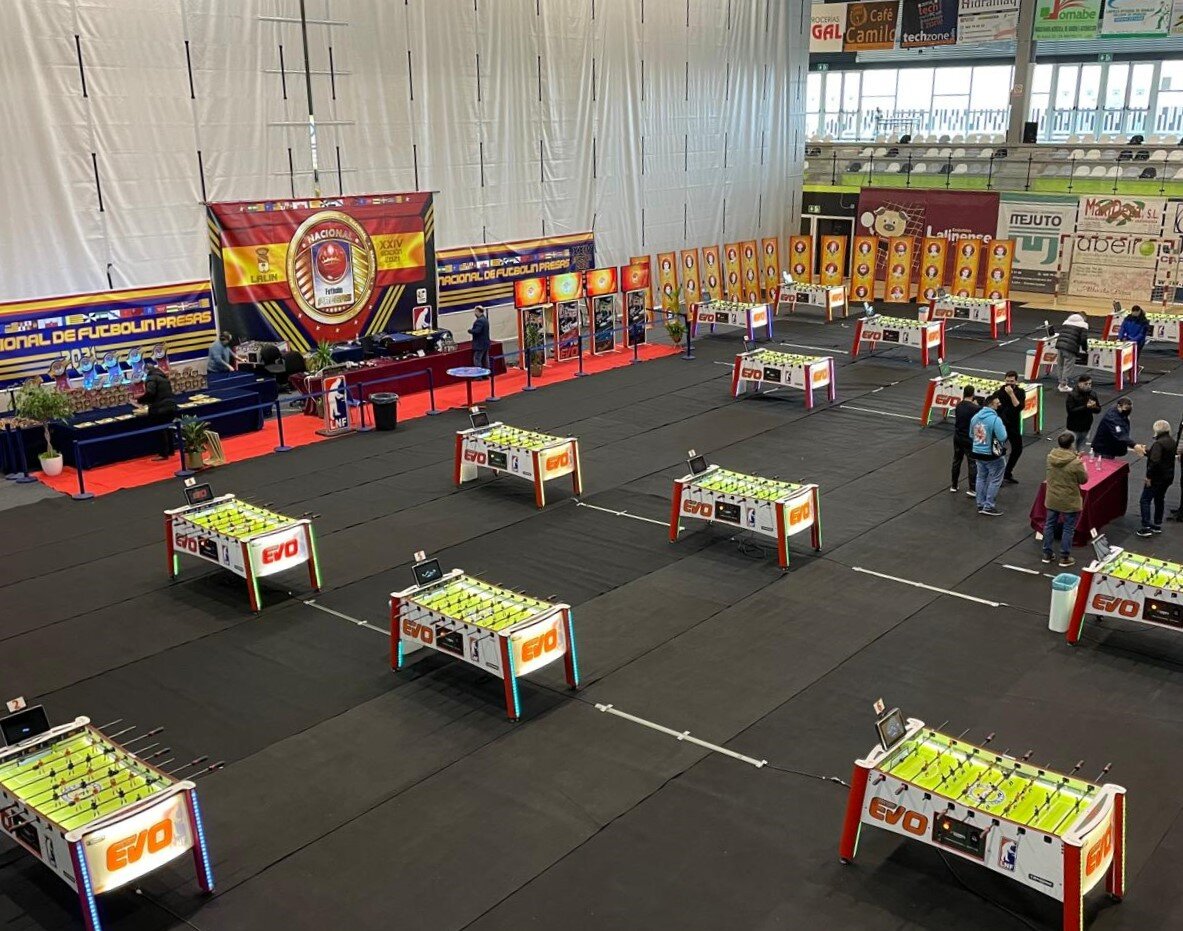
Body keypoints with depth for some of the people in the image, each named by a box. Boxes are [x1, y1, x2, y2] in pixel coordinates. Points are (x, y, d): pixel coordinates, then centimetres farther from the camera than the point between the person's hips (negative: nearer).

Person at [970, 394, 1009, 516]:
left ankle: (981, 505, 24)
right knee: (995, 480, 6)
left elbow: (971, 434, 11)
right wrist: (1003, 428, -3)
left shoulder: (975, 417, 0)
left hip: (977, 453, 7)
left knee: (981, 478, 18)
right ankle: (988, 506, 7)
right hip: (991, 455, -7)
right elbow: (1002, 437, -21)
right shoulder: (995, 419, -22)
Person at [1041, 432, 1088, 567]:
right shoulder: (1075, 463, -25)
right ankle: (1064, 557, 18)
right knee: (1068, 529, 10)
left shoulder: (1051, 457, -9)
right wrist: (1083, 466, 6)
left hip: (1052, 499, 5)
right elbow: (1083, 480, -10)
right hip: (1069, 502, -5)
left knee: (1050, 525, 17)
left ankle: (1047, 554, 26)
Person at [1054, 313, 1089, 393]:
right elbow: (1083, 339, -1)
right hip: (1070, 348, -6)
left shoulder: (1066, 322, 25)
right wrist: (1085, 349, 15)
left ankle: (1061, 383, 25)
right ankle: (1063, 385, 4)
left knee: (1060, 366, 16)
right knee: (1068, 367, 2)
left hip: (1060, 345, 6)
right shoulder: (1083, 324, 8)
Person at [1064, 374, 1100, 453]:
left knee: (1081, 451, 17)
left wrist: (1093, 407, -19)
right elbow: (1070, 410, -23)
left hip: (1086, 427, 5)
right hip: (1073, 428, -5)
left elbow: (1098, 409, 5)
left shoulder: (1093, 394, 0)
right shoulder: (1072, 395, -16)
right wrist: (1086, 407, -29)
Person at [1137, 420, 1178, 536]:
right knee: (1159, 499, 20)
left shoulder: (1158, 443, -23)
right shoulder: (1172, 441, 7)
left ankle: (1146, 527, -8)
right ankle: (1157, 525, 27)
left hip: (1157, 477, -9)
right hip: (1168, 477, 9)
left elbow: (1155, 462, -29)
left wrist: (1149, 476, -22)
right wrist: (1146, 452, 22)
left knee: (1145, 500, -4)